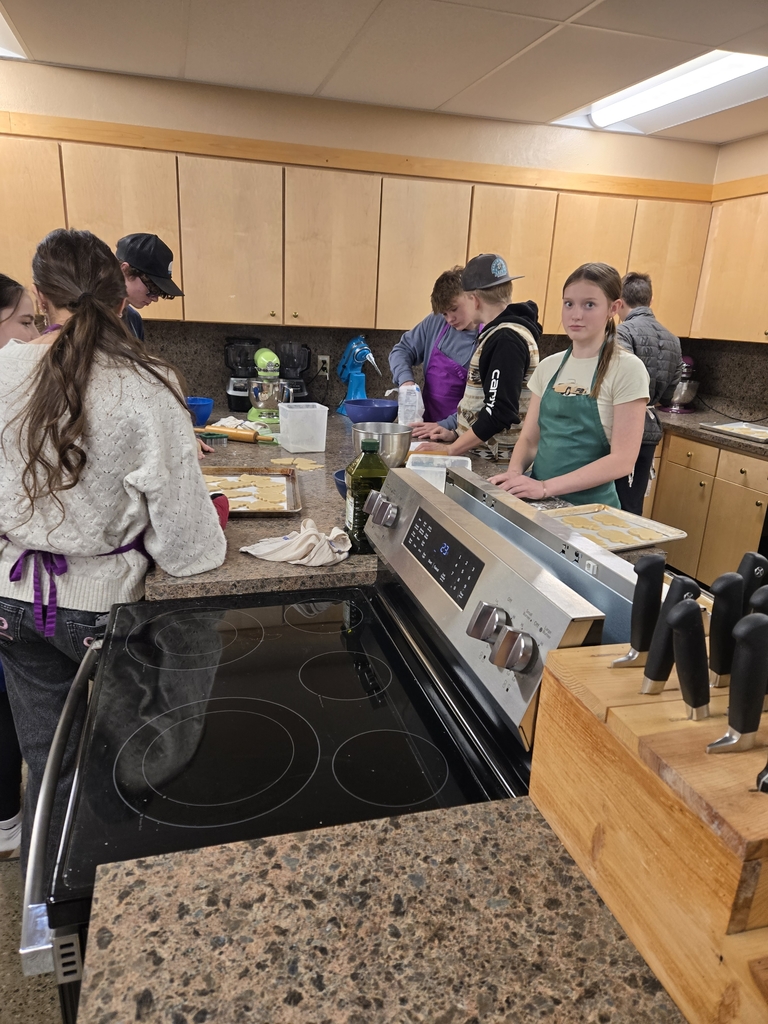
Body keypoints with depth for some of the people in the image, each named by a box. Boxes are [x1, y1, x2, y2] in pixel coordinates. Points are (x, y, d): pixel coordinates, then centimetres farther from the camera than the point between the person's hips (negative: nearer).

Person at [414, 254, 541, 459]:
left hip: (495, 460, -8)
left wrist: (450, 450, -20)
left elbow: (500, 413, -23)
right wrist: (457, 434, 8)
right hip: (479, 452, 8)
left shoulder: (507, 339, -17)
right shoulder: (499, 333, 12)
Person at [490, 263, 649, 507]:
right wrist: (515, 473, -11)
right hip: (539, 499, 4)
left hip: (589, 506, -4)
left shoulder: (627, 369, -8)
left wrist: (546, 487, -21)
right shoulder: (548, 367, 6)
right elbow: (529, 438, 10)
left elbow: (622, 459, -13)